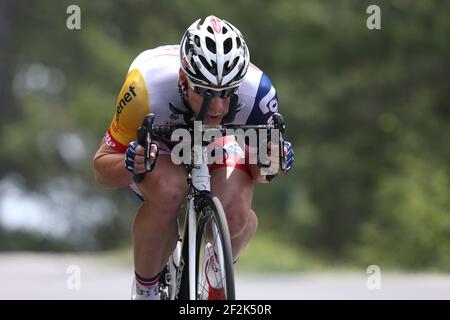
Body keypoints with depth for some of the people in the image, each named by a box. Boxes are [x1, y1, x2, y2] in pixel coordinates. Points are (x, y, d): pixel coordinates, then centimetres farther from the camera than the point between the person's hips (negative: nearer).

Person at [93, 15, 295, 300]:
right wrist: (130, 165, -49)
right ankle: (145, 291, -12)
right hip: (154, 146, -2)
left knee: (236, 213, -29)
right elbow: (102, 168, -26)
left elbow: (258, 171, -12)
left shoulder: (257, 92, -32)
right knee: (169, 192, -37)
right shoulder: (148, 87, -39)